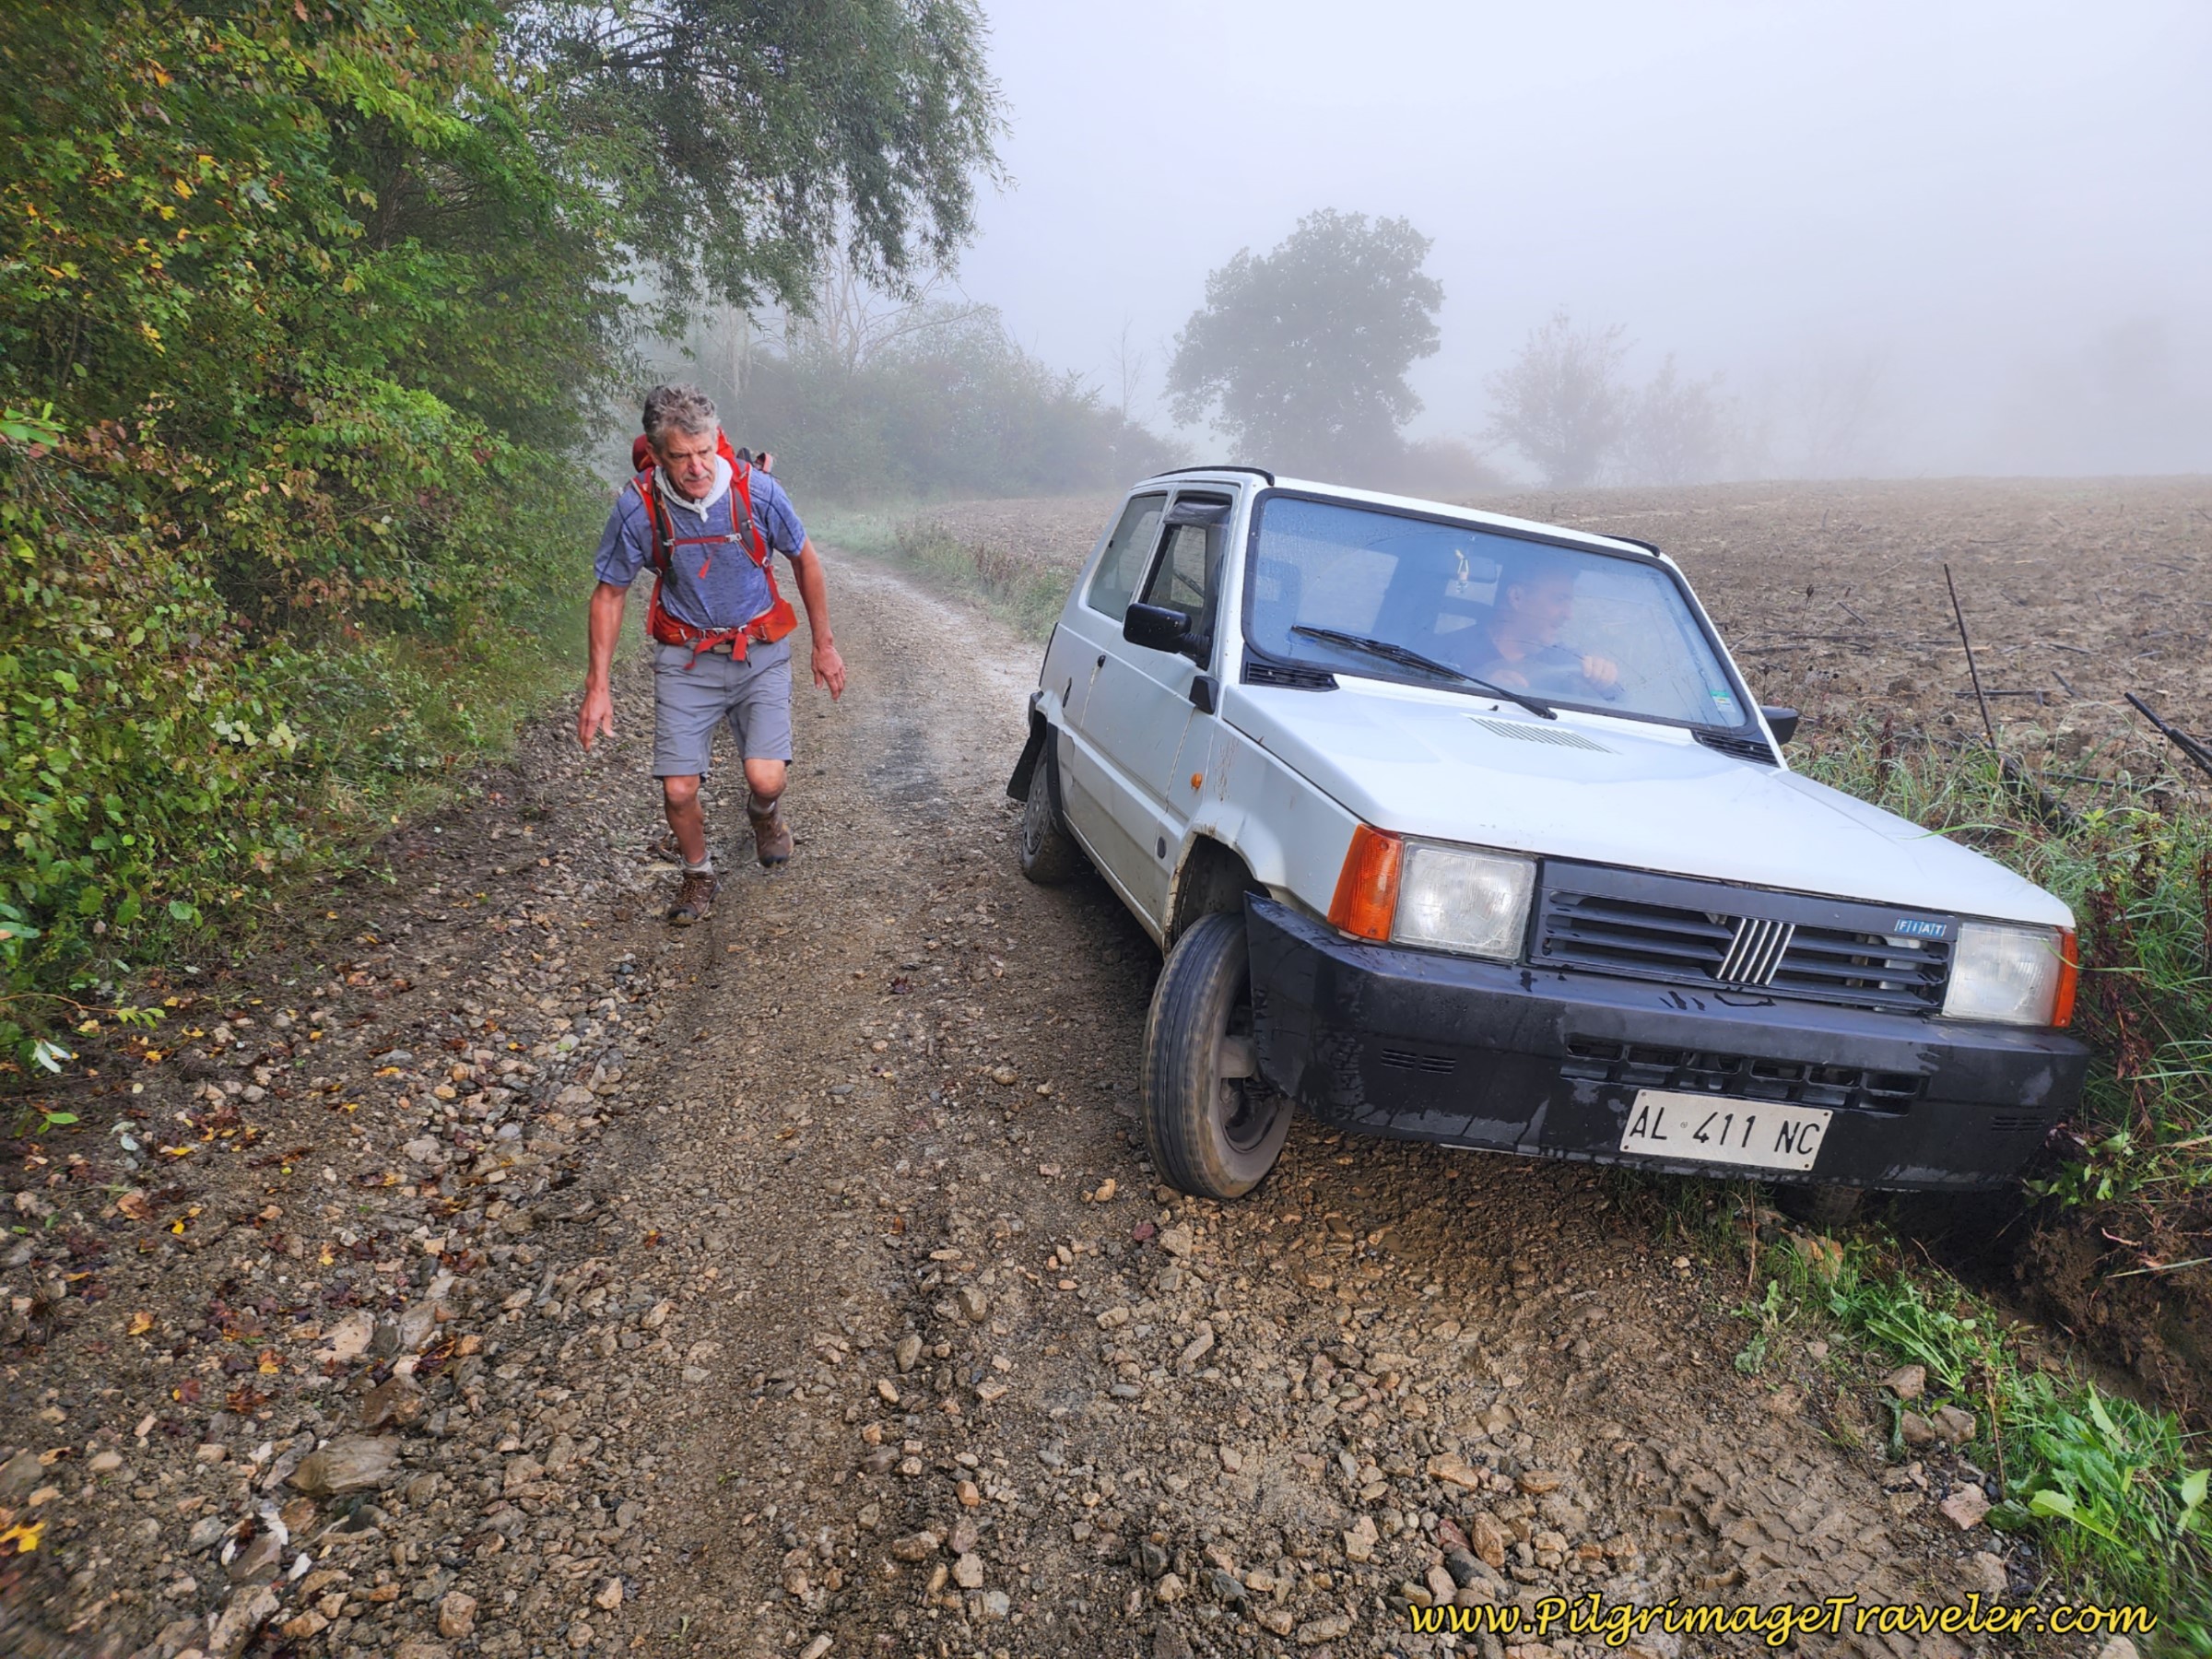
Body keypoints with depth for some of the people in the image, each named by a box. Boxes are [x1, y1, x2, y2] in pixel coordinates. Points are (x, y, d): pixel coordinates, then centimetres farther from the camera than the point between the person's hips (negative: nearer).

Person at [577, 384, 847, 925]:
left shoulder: (755, 490, -15)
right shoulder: (638, 506, -14)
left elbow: (805, 560, 3)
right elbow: (609, 594, -1)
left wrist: (824, 645, 7)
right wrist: (597, 687, -3)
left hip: (759, 653, 0)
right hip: (685, 660, 1)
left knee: (766, 779, -15)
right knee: (678, 790, -7)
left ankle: (763, 811, 25)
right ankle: (698, 872, 25)